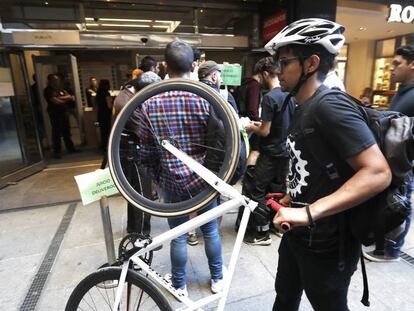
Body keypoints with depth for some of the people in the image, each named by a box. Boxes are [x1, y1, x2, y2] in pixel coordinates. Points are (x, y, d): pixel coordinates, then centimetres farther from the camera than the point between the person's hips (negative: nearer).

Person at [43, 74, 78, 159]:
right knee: (57, 133, -4)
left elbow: (70, 96, 5)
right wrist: (67, 99, 0)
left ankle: (70, 148, 22)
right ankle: (57, 152, 2)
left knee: (66, 132, 13)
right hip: (55, 114, -7)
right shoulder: (48, 90, -7)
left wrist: (61, 98, -13)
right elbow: (56, 101, -17)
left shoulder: (60, 88, 15)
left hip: (64, 112, 7)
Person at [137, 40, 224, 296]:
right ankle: (217, 278, 40)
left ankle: (180, 286, 37)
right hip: (203, 178, 0)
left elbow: (146, 149, -4)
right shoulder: (205, 98, -12)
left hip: (171, 181, 1)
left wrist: (156, 177, 12)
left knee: (178, 236, 17)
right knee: (210, 229, 19)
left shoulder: (150, 103, -8)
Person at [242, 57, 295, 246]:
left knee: (254, 190, 0)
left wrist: (252, 128, 0)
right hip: (285, 151, 9)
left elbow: (265, 131, -19)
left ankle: (262, 233, 7)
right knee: (278, 189, 18)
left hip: (271, 153, -8)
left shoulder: (269, 97, -19)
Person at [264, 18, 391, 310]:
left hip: (327, 243, -8)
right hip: (298, 233, 9)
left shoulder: (331, 106, -22)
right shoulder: (303, 108, 8)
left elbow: (378, 173, -29)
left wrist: (308, 212, -34)